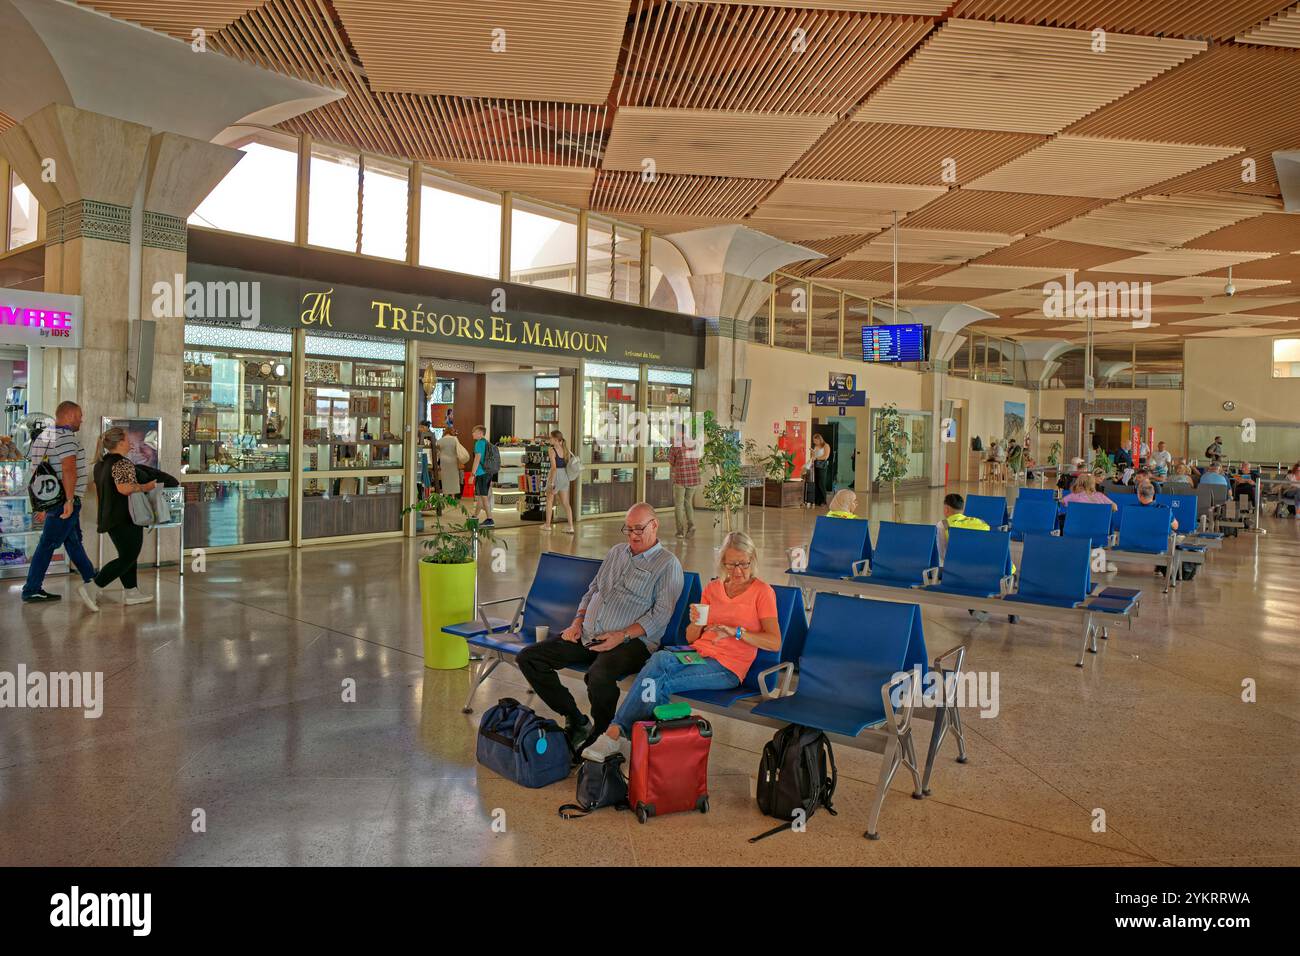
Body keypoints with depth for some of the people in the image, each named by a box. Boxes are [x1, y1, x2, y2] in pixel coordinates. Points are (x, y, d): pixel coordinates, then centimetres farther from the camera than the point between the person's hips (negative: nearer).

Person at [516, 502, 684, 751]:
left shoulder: (668, 563, 0)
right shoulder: (616, 552, 22)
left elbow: (661, 614, -9)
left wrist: (622, 635, -18)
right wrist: (578, 621, 9)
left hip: (632, 640, -7)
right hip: (587, 635, 7)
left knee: (599, 676, -39)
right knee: (528, 658, -5)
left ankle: (600, 736, -9)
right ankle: (576, 721, 0)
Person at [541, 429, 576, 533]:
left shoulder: (551, 450, -15)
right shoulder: (565, 449, 5)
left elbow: (554, 467, -22)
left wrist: (551, 482, -20)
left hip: (556, 476, -6)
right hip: (565, 476, 6)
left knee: (549, 501, 14)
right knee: (566, 503, 9)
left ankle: (547, 525, 22)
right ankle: (571, 526, 2)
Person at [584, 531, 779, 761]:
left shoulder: (762, 591, 0)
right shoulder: (713, 588, 15)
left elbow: (774, 642, -9)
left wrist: (736, 631, -21)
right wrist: (696, 623, -8)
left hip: (727, 667, -4)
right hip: (698, 652, 4)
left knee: (659, 683, -27)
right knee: (660, 658, -30)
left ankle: (615, 732, -20)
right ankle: (615, 731, -33)